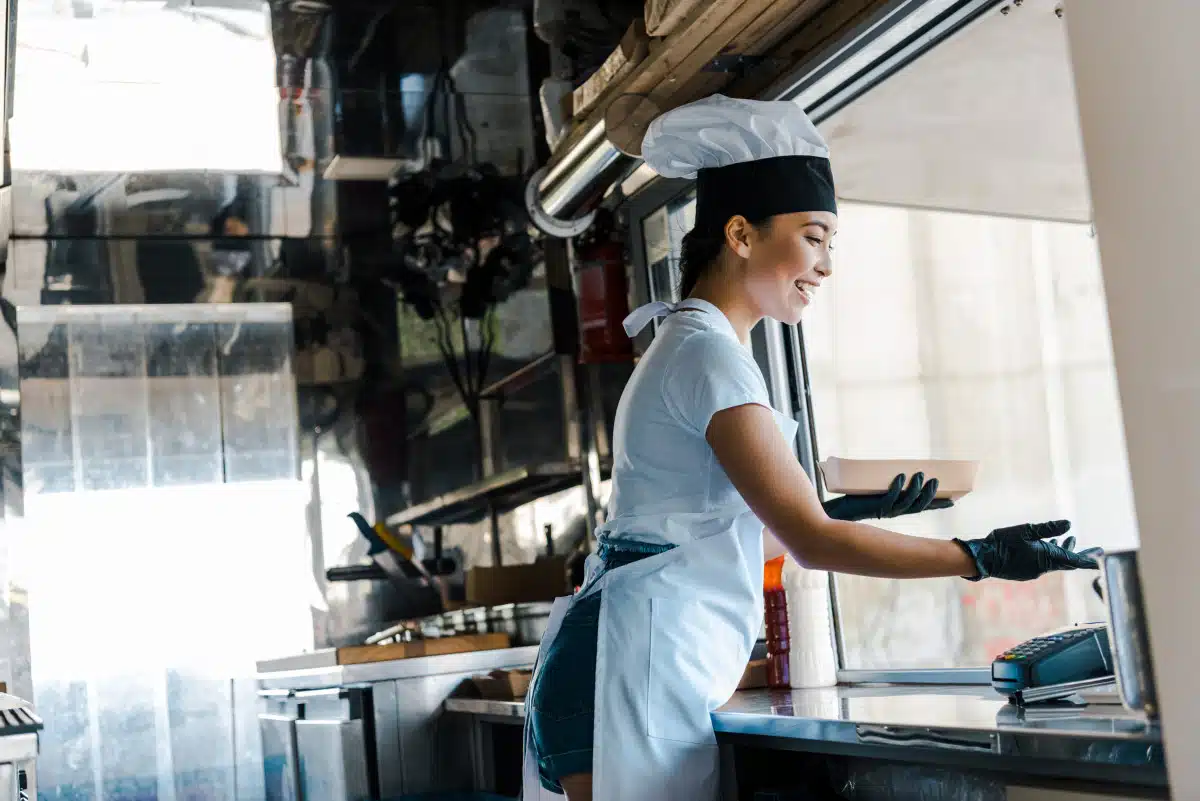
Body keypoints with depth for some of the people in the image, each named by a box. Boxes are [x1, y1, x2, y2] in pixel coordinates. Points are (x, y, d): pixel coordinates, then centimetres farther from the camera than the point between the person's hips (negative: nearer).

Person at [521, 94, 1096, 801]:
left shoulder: (686, 347, 17)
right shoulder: (710, 354, -14)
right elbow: (810, 541, -19)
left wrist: (848, 511, 15)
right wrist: (981, 557, -12)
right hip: (636, 670, -10)